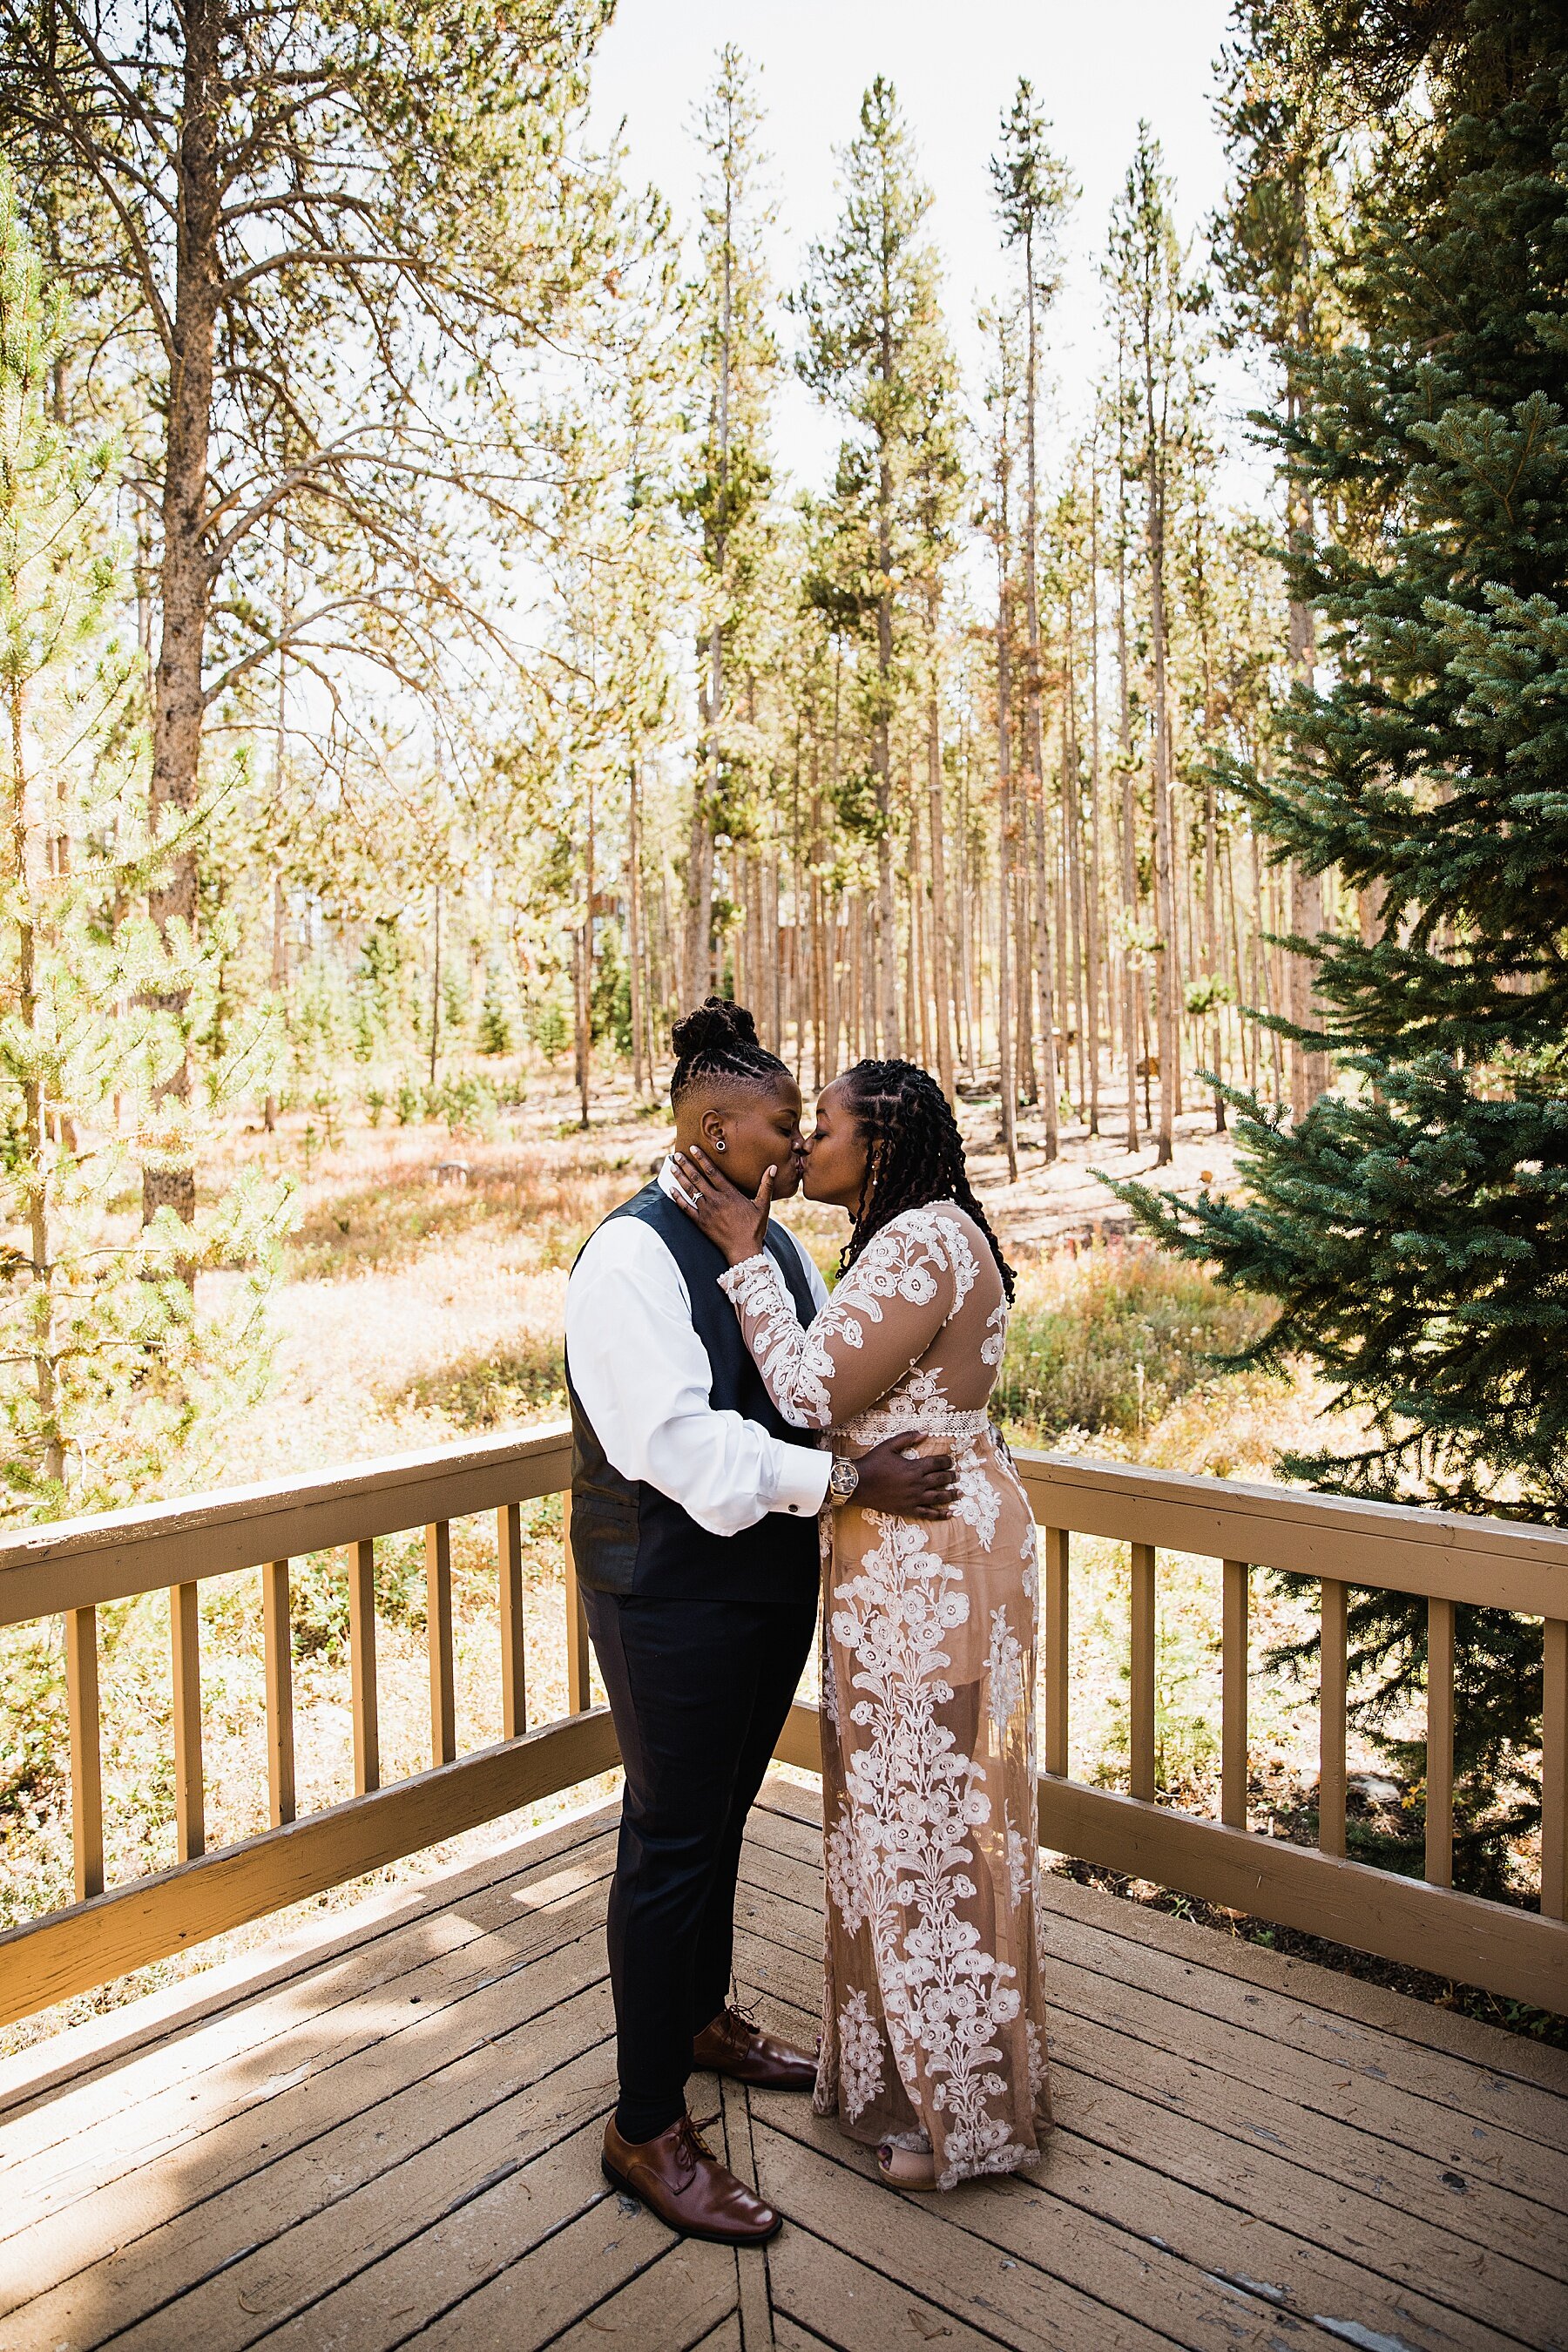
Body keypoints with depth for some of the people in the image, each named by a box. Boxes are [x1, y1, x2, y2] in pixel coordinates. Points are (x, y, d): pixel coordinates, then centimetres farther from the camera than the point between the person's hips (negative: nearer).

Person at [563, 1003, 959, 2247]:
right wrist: (849, 1478, -30)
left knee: (722, 1813, 23)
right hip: (672, 1591, -8)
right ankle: (646, 2129, 21)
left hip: (774, 1576, 8)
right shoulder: (634, 1255, -19)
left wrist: (937, 1437, -3)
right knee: (673, 1837, 3)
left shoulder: (776, 1242, 8)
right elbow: (681, 1441, -27)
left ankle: (703, 2016, 45)